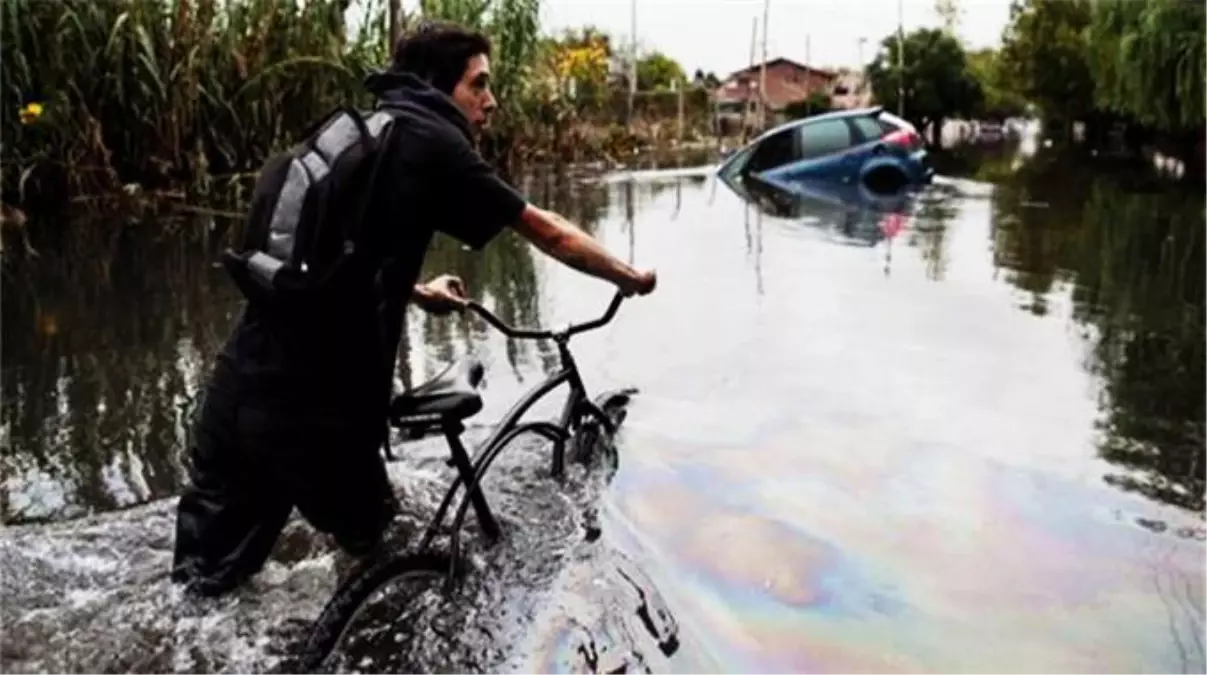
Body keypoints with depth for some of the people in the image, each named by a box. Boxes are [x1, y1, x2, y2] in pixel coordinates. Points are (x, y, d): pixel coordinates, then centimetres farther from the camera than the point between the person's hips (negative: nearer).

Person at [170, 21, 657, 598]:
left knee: (204, 585, 18)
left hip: (239, 385, 7)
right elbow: (548, 233, 6)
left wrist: (417, 291, 49)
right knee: (372, 554, 19)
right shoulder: (430, 142, -2)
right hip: (315, 406, -7)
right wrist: (630, 277, 21)